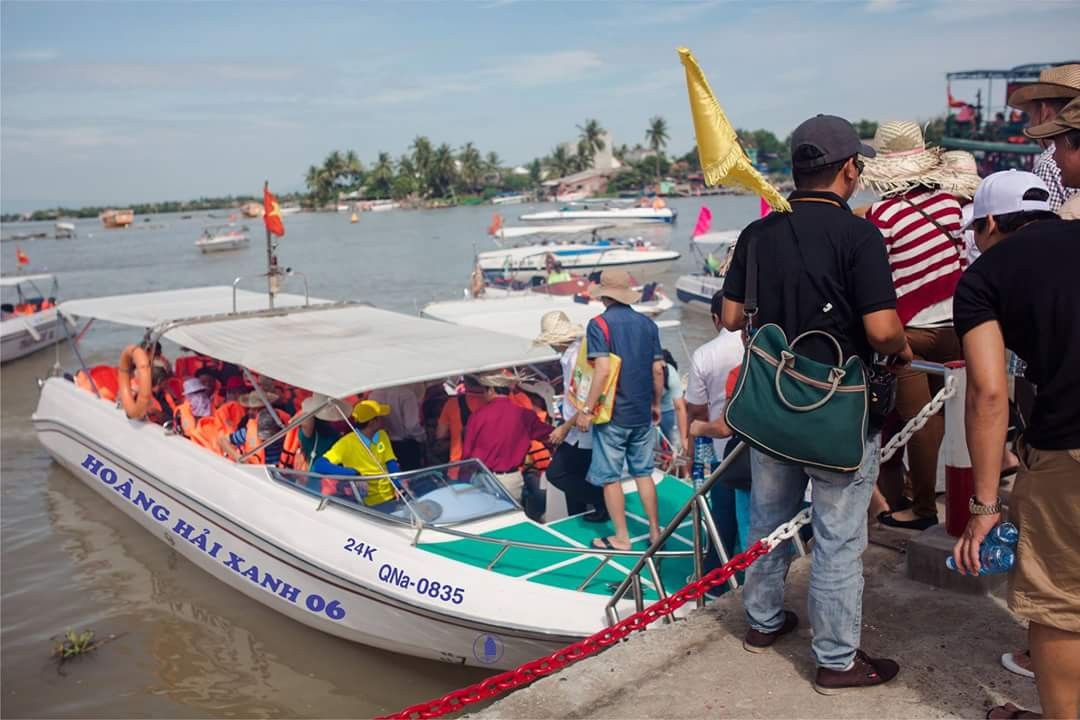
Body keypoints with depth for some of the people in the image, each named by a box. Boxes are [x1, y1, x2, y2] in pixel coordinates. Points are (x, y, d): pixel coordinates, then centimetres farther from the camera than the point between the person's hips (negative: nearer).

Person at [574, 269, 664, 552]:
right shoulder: (647, 324, 5)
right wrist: (656, 404, 19)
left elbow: (603, 370, -21)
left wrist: (587, 409, -16)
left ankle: (621, 538, 12)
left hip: (612, 414, -5)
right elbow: (658, 370, 6)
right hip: (642, 413, 5)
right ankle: (655, 532, 21)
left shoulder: (599, 324, -12)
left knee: (610, 476, 6)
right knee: (643, 472, 16)